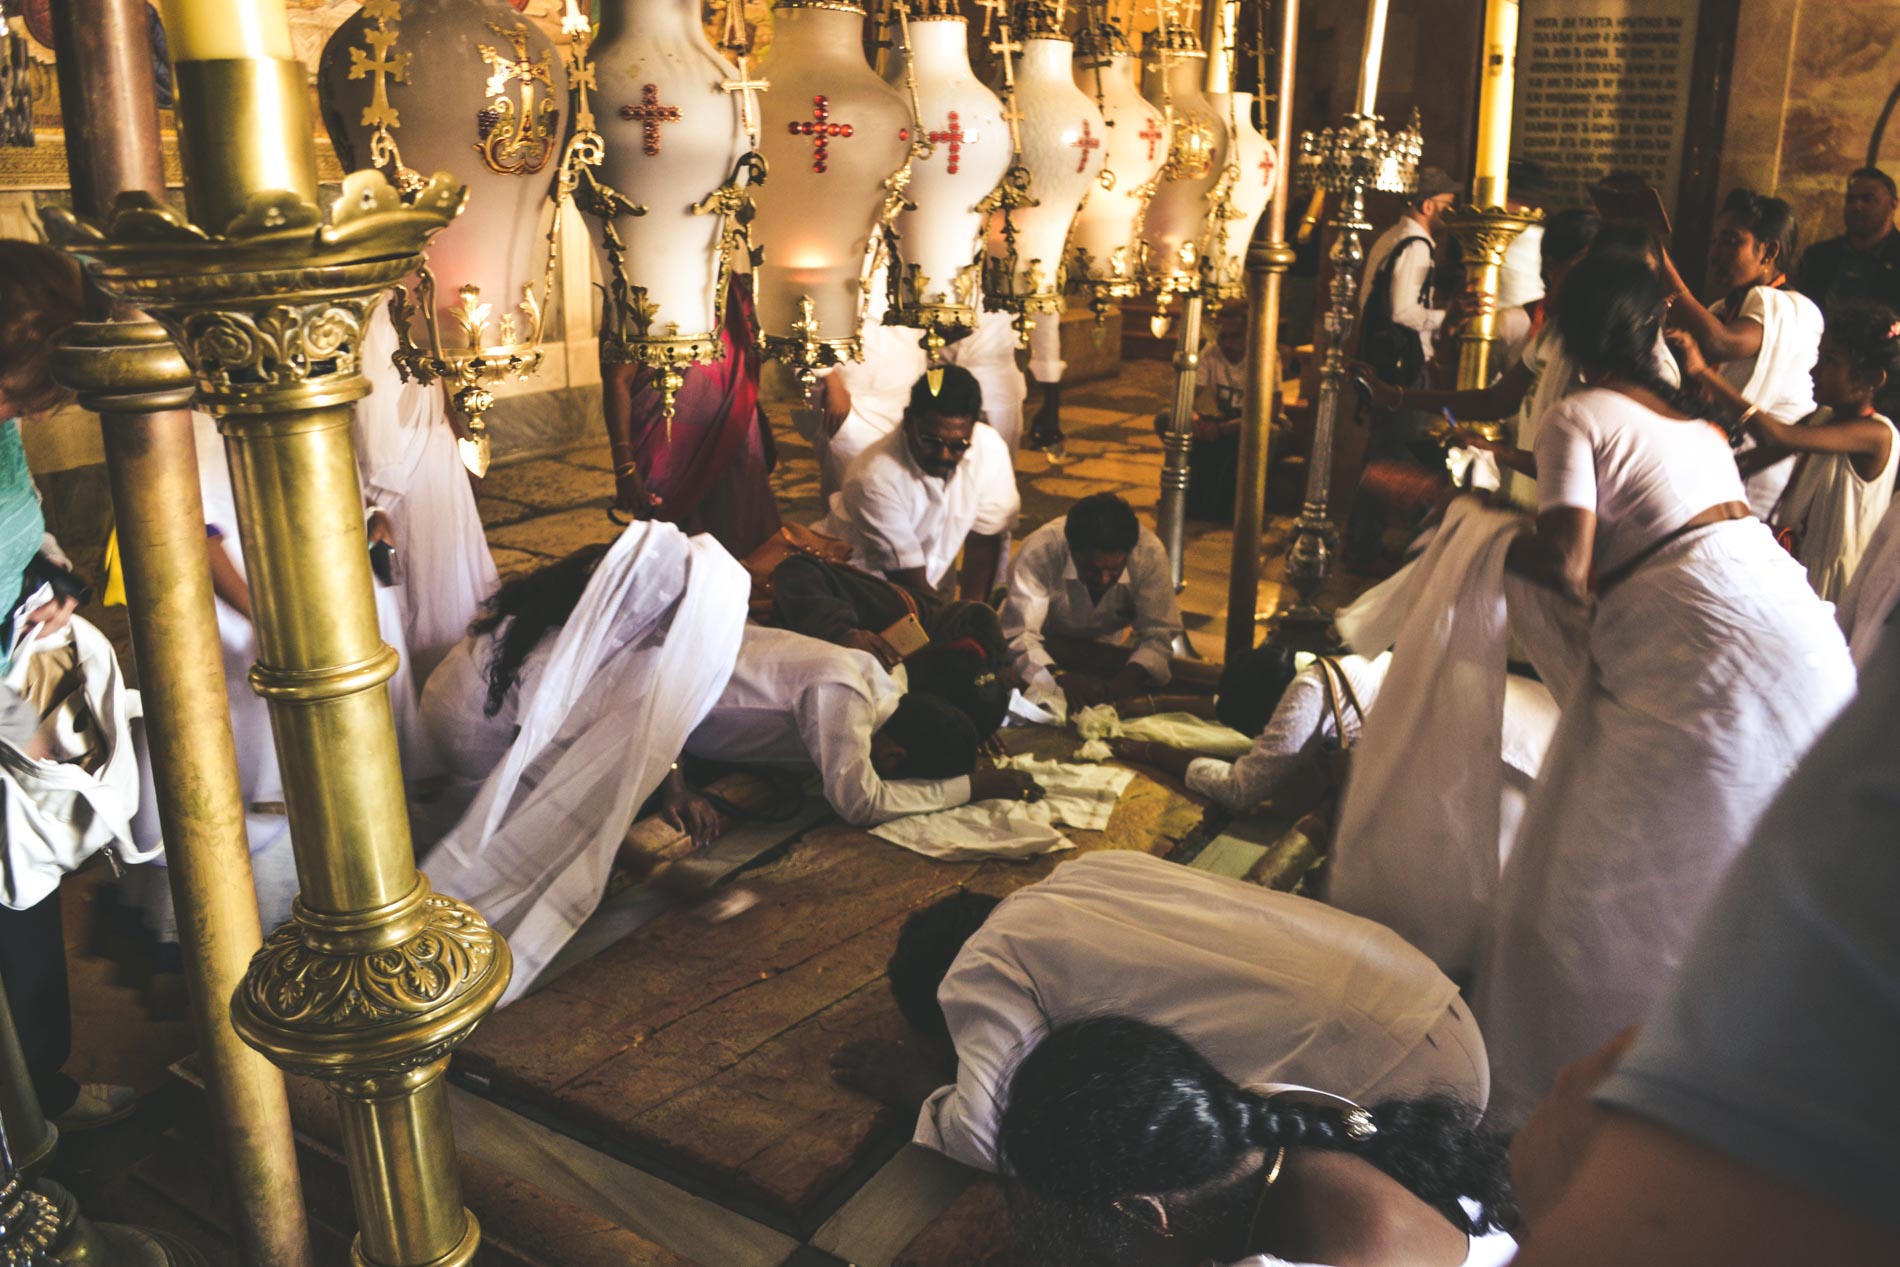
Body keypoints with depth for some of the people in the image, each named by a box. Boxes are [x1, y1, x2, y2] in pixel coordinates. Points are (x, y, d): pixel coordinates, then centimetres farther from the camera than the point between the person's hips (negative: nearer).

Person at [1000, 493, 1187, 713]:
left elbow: (1158, 634, -22)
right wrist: (1059, 677, -50)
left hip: (1109, 652, 2)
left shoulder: (1150, 553, -26)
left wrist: (1127, 679, -42)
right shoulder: (1039, 552, -32)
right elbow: (1018, 636, -32)